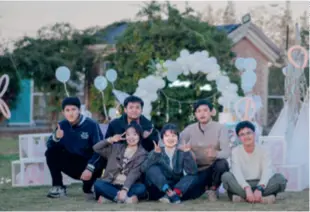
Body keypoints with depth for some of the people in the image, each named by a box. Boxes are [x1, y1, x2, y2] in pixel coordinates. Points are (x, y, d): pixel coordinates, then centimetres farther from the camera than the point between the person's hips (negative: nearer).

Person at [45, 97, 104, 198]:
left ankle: (88, 187, -1)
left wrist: (89, 168, -31)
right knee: (51, 153, -15)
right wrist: (56, 138, -26)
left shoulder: (91, 125, -16)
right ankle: (58, 187, -8)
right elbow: (49, 146, -4)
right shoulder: (62, 125, -2)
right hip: (72, 163, 4)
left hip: (89, 163, -4)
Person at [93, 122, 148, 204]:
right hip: (112, 185, 3)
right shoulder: (116, 148, 15)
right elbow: (96, 148, 13)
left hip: (128, 186, -3)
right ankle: (125, 198, -36)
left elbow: (134, 173, -13)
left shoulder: (142, 153, 1)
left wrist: (125, 189, -27)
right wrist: (110, 140, -1)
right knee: (98, 183, -28)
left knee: (141, 188, -34)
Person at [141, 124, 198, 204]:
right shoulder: (155, 153, 4)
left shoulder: (182, 153, 6)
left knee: (193, 176, -20)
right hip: (159, 188, -1)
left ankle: (174, 194, -41)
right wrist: (155, 154, -29)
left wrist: (187, 153, -23)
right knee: (152, 169, -22)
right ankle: (171, 195, -38)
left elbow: (192, 171, -11)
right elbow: (144, 168, -15)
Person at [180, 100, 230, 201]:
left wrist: (216, 154, -45)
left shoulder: (220, 128, -9)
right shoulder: (190, 129, 1)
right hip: (198, 170, 2)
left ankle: (213, 189, -3)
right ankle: (205, 186, 17)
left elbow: (227, 151, -21)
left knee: (222, 163, -36)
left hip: (214, 168, -2)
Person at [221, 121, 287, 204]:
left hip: (259, 184, 1)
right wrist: (247, 188, -38)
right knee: (226, 176, -30)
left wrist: (259, 188, -37)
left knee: (280, 178, -25)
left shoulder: (262, 151, -1)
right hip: (242, 185, -1)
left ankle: (242, 196, -32)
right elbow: (237, 172, -19)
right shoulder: (236, 151, -3)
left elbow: (267, 171, -17)